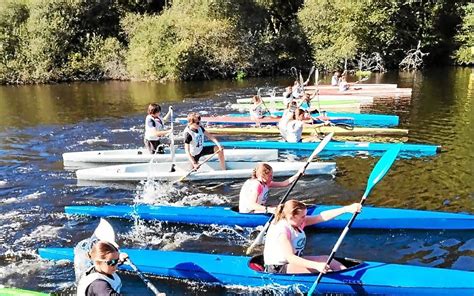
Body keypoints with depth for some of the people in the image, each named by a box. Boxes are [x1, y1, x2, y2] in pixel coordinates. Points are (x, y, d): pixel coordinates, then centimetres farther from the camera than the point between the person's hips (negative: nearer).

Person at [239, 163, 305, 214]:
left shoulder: (265, 183, 5)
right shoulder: (256, 185, -25)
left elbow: (283, 184, 6)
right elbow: (252, 205, -35)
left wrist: (297, 175, -2)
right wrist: (268, 209, -45)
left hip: (256, 209, 11)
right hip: (248, 213, -10)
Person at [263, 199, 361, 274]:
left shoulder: (297, 222, -2)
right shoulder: (282, 231, -27)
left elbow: (322, 216, -10)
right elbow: (290, 257, -36)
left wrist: (347, 209, -19)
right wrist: (316, 265, -46)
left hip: (295, 261, 9)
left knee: (327, 259, -2)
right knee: (322, 270, -22)